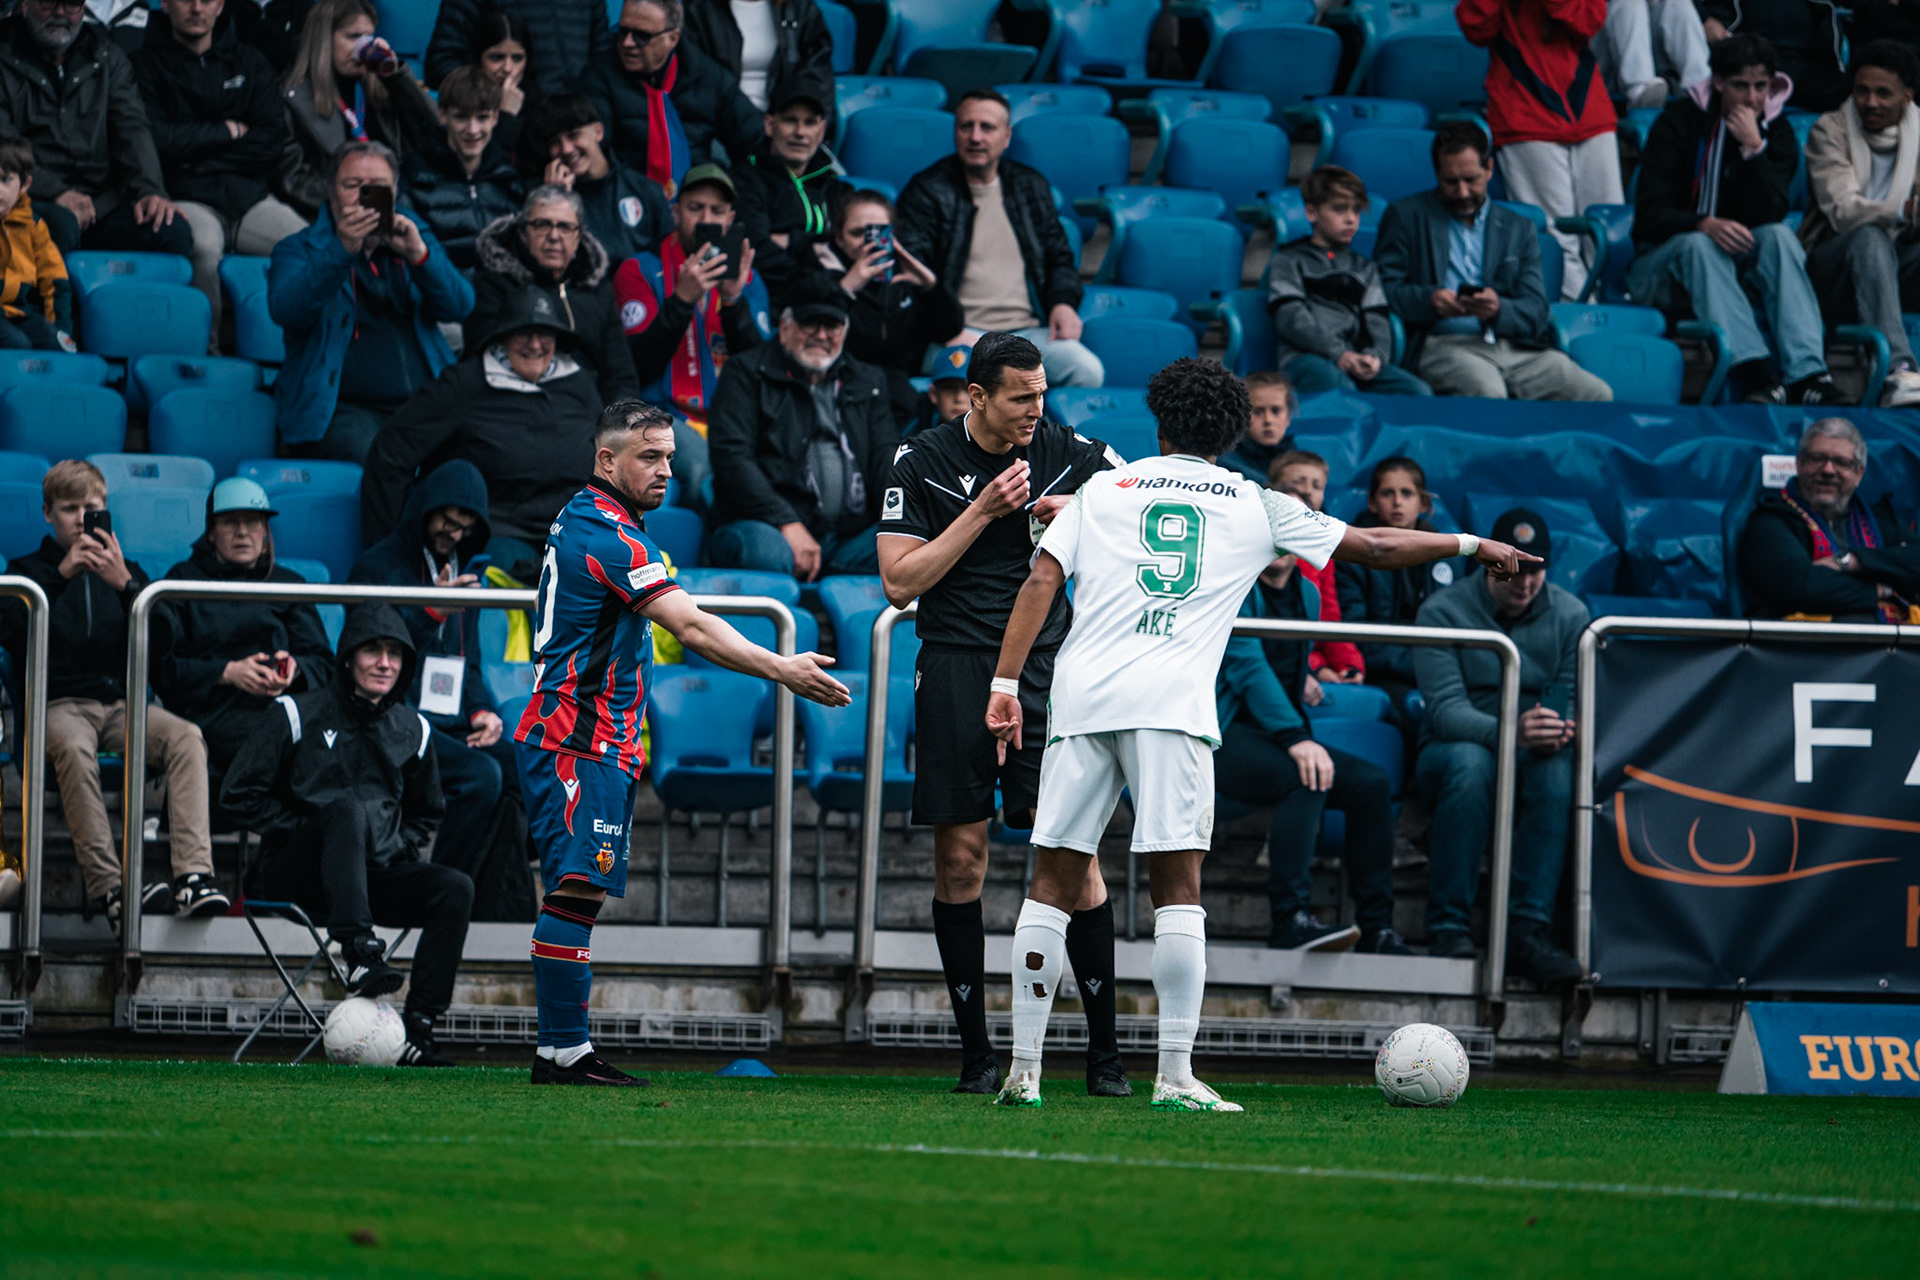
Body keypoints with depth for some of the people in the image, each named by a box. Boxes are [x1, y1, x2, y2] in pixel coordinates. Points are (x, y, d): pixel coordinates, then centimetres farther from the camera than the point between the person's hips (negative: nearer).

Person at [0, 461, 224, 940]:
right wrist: (62, 574, -11)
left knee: (185, 736, -30)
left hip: (123, 703, 3)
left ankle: (194, 875, -43)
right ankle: (106, 887, -45)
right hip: (60, 703, -3)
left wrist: (125, 584, -9)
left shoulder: (127, 572, 22)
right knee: (73, 747, -39)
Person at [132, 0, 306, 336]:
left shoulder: (250, 62, 19)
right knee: (204, 246, -39)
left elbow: (273, 140, 8)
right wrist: (228, 131, 2)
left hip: (250, 196, 4)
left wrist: (199, 159, -3)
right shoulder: (147, 64, 7)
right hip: (187, 200, -4)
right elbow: (157, 139, -7)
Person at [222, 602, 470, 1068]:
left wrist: (397, 847, 7)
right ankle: (359, 954, -53)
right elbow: (240, 794, -2)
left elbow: (425, 813, 27)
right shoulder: (299, 715, 0)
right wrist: (305, 832, -10)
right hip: (292, 875, -5)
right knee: (347, 807, -35)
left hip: (374, 873, 5)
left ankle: (417, 1030, -28)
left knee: (455, 888, -22)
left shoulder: (412, 731, 13)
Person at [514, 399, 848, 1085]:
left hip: (587, 740, 11)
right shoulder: (607, 535, -16)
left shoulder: (580, 521, 17)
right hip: (580, 743, -11)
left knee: (577, 892, 7)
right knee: (576, 888, -13)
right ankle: (564, 1049, -16)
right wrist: (783, 670, -25)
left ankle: (561, 1052, 5)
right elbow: (691, 627, -23)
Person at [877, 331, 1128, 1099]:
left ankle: (1105, 1052, -2)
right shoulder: (923, 463, 1)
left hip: (1046, 670, 0)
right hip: (955, 671, 0)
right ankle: (975, 1052, 9)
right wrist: (982, 512, -10)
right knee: (960, 862, -1)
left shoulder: (1069, 454, 4)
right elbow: (899, 582, -3)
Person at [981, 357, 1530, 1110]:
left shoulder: (1102, 491, 17)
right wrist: (1471, 545, 33)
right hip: (1169, 703, -2)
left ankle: (1024, 1072, 3)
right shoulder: (1255, 508, 15)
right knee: (1178, 885, -2)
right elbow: (1374, 547, 21)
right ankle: (1175, 1075, -10)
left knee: (1054, 882, 5)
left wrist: (1005, 686, 2)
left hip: (1081, 693, 2)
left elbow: (1041, 582, 5)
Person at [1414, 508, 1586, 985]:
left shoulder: (1569, 615, 4)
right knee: (1469, 760, -39)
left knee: (1558, 765, -34)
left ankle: (1528, 930, -39)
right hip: (1452, 747, -2)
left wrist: (1559, 730, -30)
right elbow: (1445, 708, -19)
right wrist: (1508, 731, -39)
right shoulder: (1444, 611, -7)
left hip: (1533, 755, 2)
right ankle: (1448, 927, -36)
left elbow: (1575, 697, -4)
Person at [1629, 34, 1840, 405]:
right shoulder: (1679, 122, -7)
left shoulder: (1777, 132, 2)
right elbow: (1649, 216, -15)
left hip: (1736, 268, 3)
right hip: (1660, 266, -3)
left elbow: (1768, 217, -11)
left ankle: (1807, 373, -43)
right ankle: (1756, 374, -52)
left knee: (1779, 236, -27)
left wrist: (1754, 149, -23)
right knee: (1699, 245, -36)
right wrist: (1704, 225, -35)